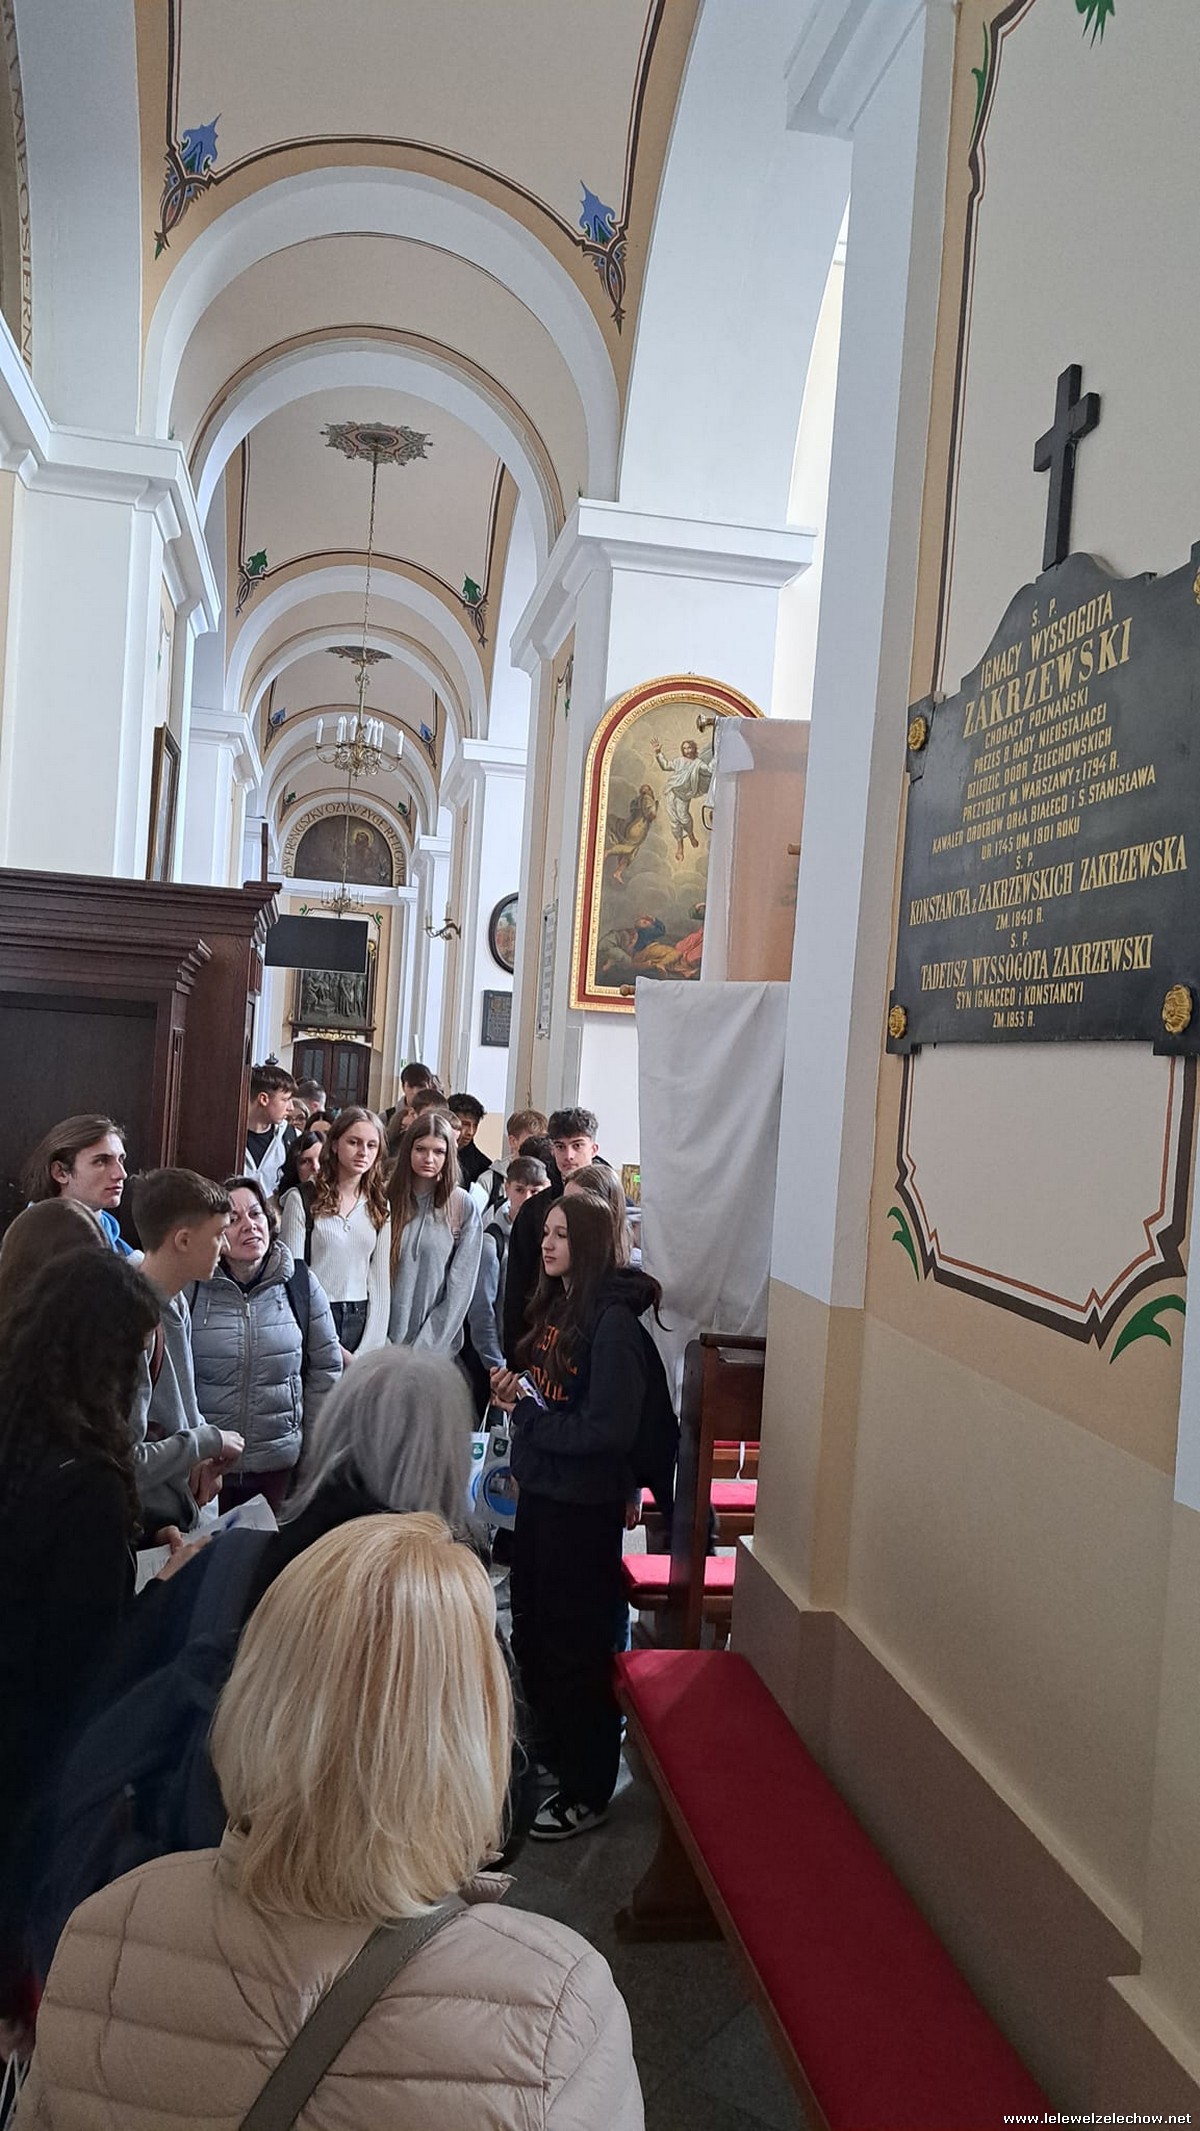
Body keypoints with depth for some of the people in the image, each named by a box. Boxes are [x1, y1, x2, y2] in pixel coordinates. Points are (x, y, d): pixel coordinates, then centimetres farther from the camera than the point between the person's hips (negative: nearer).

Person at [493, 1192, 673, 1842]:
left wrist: (531, 1421, -17)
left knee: (576, 1645, 5)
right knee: (531, 1630, 23)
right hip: (541, 1490, 9)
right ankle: (550, 1750, 44)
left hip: (584, 1503, -9)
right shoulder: (555, 1304, 6)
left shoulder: (612, 1320, -21)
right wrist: (514, 1392, -2)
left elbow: (611, 1428, -25)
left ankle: (587, 1790, 23)